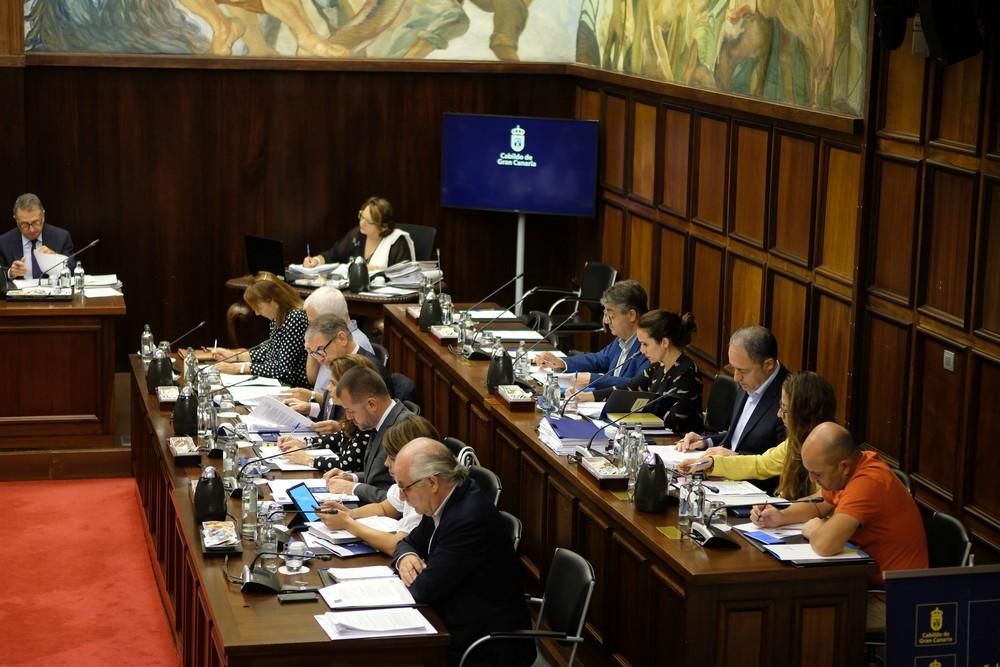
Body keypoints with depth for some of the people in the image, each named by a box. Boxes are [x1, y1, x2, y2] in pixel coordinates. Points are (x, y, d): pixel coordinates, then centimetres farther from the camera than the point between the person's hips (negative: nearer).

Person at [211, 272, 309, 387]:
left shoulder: (296, 319, -22)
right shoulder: (278, 318, 6)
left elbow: (283, 370, -24)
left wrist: (240, 367, -19)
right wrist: (234, 356, 11)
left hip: (295, 389, -9)